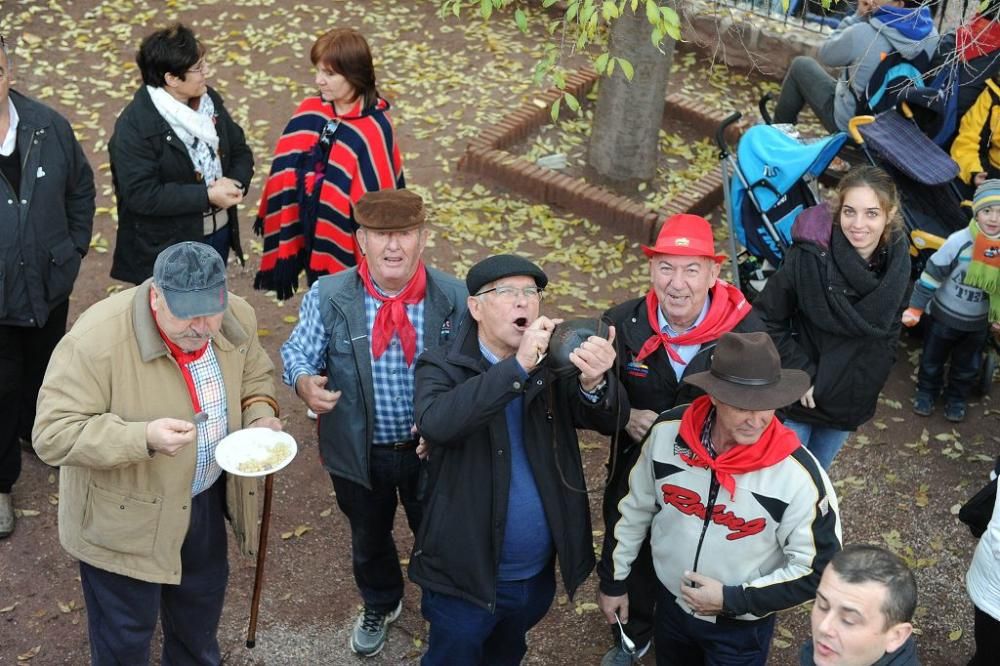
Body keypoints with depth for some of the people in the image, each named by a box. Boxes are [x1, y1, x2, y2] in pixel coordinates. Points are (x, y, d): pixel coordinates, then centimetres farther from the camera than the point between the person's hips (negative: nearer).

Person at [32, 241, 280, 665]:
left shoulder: (237, 317, -13)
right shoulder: (98, 339, -31)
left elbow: (254, 375, 7)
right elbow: (52, 434, -28)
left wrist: (260, 415, -15)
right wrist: (143, 437, -41)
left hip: (205, 498, 6)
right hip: (123, 518, -5)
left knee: (203, 600, 28)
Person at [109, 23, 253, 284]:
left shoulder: (208, 99, 1)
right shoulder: (135, 126, -21)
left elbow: (240, 150, 8)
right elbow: (141, 194, -26)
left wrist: (236, 183, -15)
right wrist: (207, 196, -26)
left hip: (219, 233, 7)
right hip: (166, 249, -7)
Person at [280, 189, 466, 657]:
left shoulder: (454, 298, -16)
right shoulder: (329, 297, -16)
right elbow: (298, 352, -8)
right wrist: (305, 382, -31)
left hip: (433, 448, 0)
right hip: (359, 451, 1)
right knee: (368, 537, 27)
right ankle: (379, 606, 59)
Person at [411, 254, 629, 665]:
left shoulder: (555, 364, -4)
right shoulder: (443, 367, -14)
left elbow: (611, 421, -15)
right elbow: (436, 423, -35)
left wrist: (595, 381, -38)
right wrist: (518, 367, -41)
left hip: (538, 572, 4)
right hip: (466, 574, -4)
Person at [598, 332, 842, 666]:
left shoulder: (800, 475, -29)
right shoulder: (669, 431, -19)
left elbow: (817, 570, -19)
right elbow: (636, 508, -2)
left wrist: (732, 600, -21)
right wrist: (613, 580, 7)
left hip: (742, 628, -3)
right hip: (670, 602, 3)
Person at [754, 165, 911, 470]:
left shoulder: (897, 263, -9)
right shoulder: (809, 256, -24)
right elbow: (766, 320, -15)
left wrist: (871, 381, 5)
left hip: (851, 402, 4)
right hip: (798, 398, -4)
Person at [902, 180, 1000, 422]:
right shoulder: (959, 241, -26)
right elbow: (932, 275, -17)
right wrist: (915, 308, -16)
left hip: (978, 323, 3)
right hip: (944, 315, -3)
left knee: (968, 367, 21)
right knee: (932, 359, 19)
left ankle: (957, 398, 45)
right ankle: (926, 392, 44)